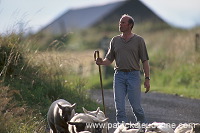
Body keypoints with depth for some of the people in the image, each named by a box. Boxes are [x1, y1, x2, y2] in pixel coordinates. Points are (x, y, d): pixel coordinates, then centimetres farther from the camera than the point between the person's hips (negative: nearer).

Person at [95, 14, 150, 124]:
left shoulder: (138, 40, 4)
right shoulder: (115, 40, 12)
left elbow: (145, 61, 2)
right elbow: (109, 59, 12)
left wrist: (147, 78, -4)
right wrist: (102, 62, -10)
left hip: (133, 75, -3)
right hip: (119, 75, 3)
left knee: (136, 106, -4)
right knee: (119, 107, -1)